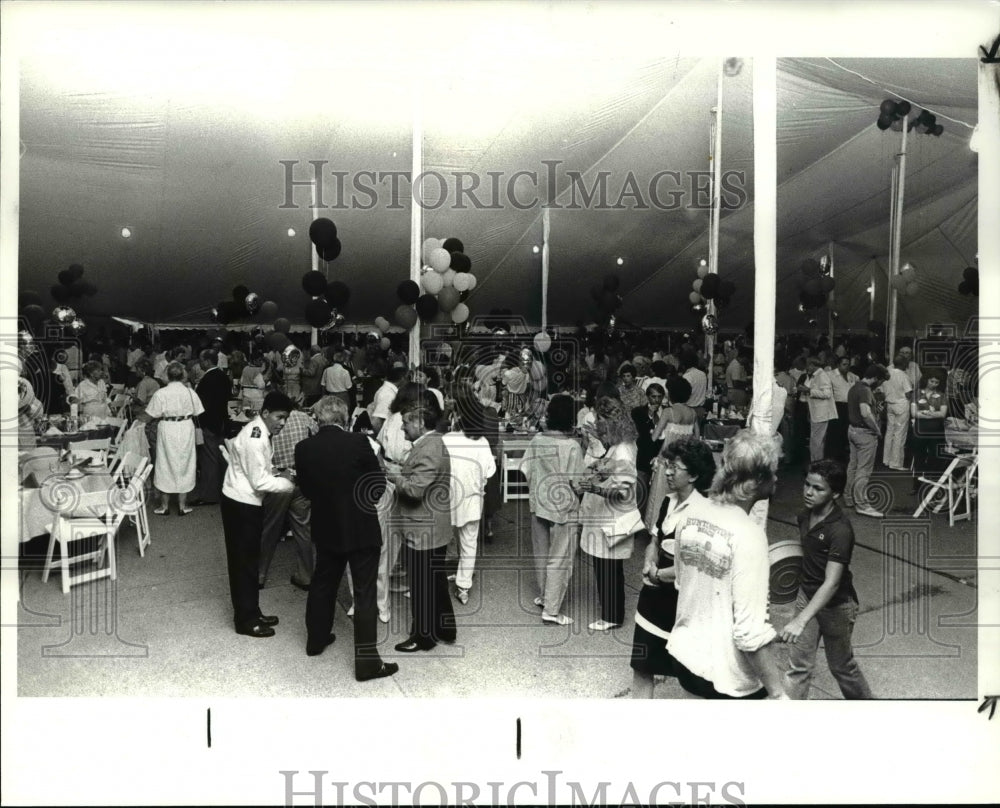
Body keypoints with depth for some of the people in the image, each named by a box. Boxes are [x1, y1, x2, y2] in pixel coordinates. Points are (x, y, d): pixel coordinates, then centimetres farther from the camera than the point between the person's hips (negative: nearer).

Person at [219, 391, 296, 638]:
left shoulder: (259, 432, 7)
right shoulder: (255, 439, -23)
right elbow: (259, 482, -23)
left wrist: (278, 475, 0)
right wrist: (288, 482, -14)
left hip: (247, 502, 10)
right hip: (241, 504, -10)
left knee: (249, 560, 17)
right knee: (243, 562, 1)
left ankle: (252, 613, 28)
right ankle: (245, 620, 13)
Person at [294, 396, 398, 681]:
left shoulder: (303, 448, -7)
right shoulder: (358, 442, -18)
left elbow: (306, 490, 3)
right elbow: (379, 484, -8)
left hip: (325, 528, 5)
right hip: (361, 529, -4)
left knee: (322, 584, 23)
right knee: (364, 594, 2)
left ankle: (316, 639, 39)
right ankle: (367, 662, 5)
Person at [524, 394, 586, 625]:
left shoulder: (536, 440, -5)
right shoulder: (572, 446, -19)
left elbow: (526, 471, 0)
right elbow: (576, 482, -16)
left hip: (538, 504, 6)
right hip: (564, 508, -5)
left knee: (541, 554, 20)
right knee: (560, 559, 5)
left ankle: (544, 596, 37)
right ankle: (551, 609, 9)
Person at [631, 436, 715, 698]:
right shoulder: (665, 503, 2)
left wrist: (659, 574, -11)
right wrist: (649, 564, -8)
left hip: (682, 601, -7)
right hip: (654, 597, 8)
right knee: (642, 667, 16)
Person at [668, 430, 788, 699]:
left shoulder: (691, 516, -3)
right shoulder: (748, 535, -24)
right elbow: (751, 631, -25)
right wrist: (778, 694, -15)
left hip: (684, 656, 6)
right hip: (725, 676, -6)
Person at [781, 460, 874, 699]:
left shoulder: (840, 530, -29)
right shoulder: (805, 516, -7)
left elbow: (832, 582, -35)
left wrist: (801, 620, -43)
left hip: (836, 605, -5)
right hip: (806, 596, 5)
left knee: (841, 665, 19)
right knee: (798, 666, 6)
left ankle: (865, 700, 47)